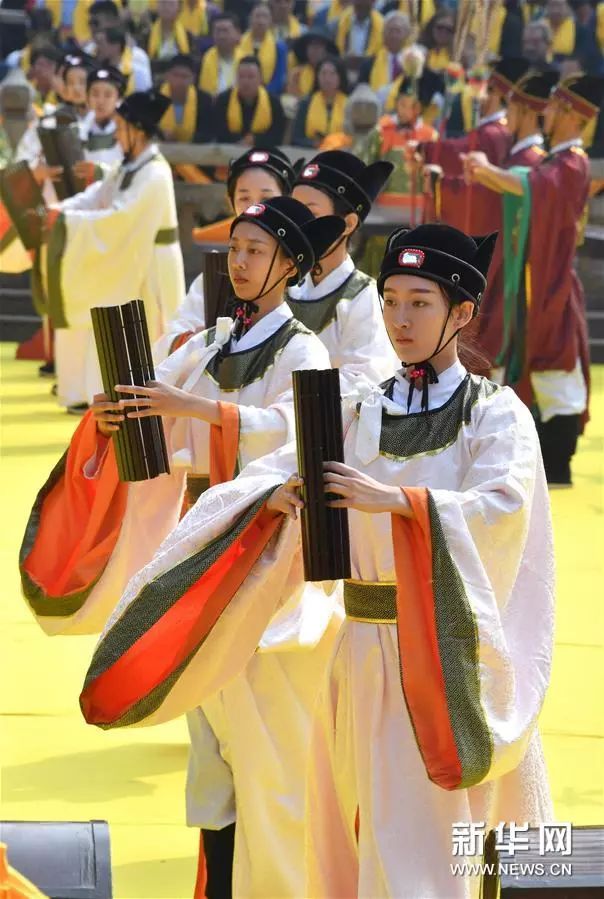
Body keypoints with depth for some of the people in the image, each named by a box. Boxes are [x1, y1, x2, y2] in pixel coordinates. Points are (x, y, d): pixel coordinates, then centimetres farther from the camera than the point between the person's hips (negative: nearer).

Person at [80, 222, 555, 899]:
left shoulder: (494, 412, -2)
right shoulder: (362, 414, 11)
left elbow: (504, 508, -20)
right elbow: (270, 472, 2)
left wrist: (400, 500, -32)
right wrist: (276, 498, -21)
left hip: (445, 652, -5)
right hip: (363, 647, 5)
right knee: (347, 840, 11)